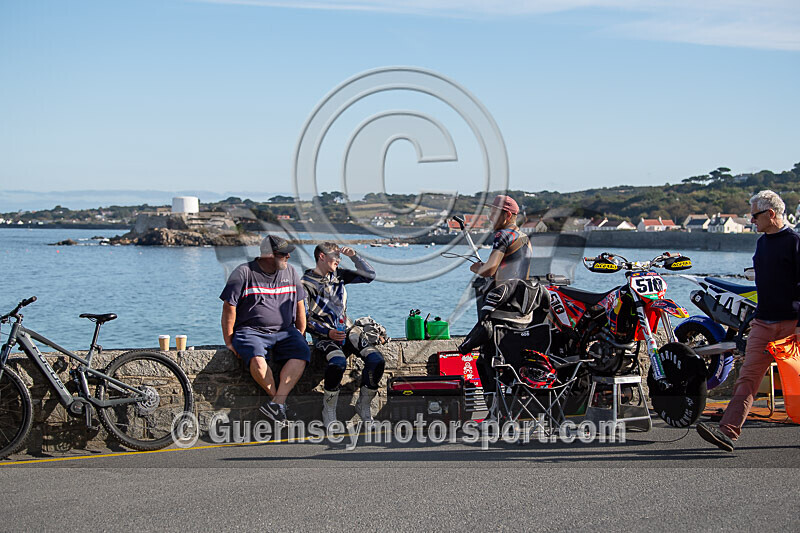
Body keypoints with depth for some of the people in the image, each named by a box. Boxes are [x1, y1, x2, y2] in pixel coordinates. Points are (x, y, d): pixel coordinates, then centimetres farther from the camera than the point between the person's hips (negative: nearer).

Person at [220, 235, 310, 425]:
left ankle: (277, 402, -34)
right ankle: (277, 398, -18)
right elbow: (229, 308, -3)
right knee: (257, 359, -36)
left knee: (301, 353, -27)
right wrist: (229, 342, -6)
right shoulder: (243, 273, -3)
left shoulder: (290, 271, 13)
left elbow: (299, 305, 19)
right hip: (250, 330, -4)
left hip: (284, 331, 4)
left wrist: (301, 336, 11)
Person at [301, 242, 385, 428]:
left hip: (347, 330, 5)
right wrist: (328, 333, -16)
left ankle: (364, 405, 0)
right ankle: (329, 410, -16)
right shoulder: (306, 284, -1)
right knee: (338, 363, -37)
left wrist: (354, 256, 1)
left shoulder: (338, 275, 15)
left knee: (377, 360, -20)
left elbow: (369, 275, 13)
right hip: (324, 336, -5)